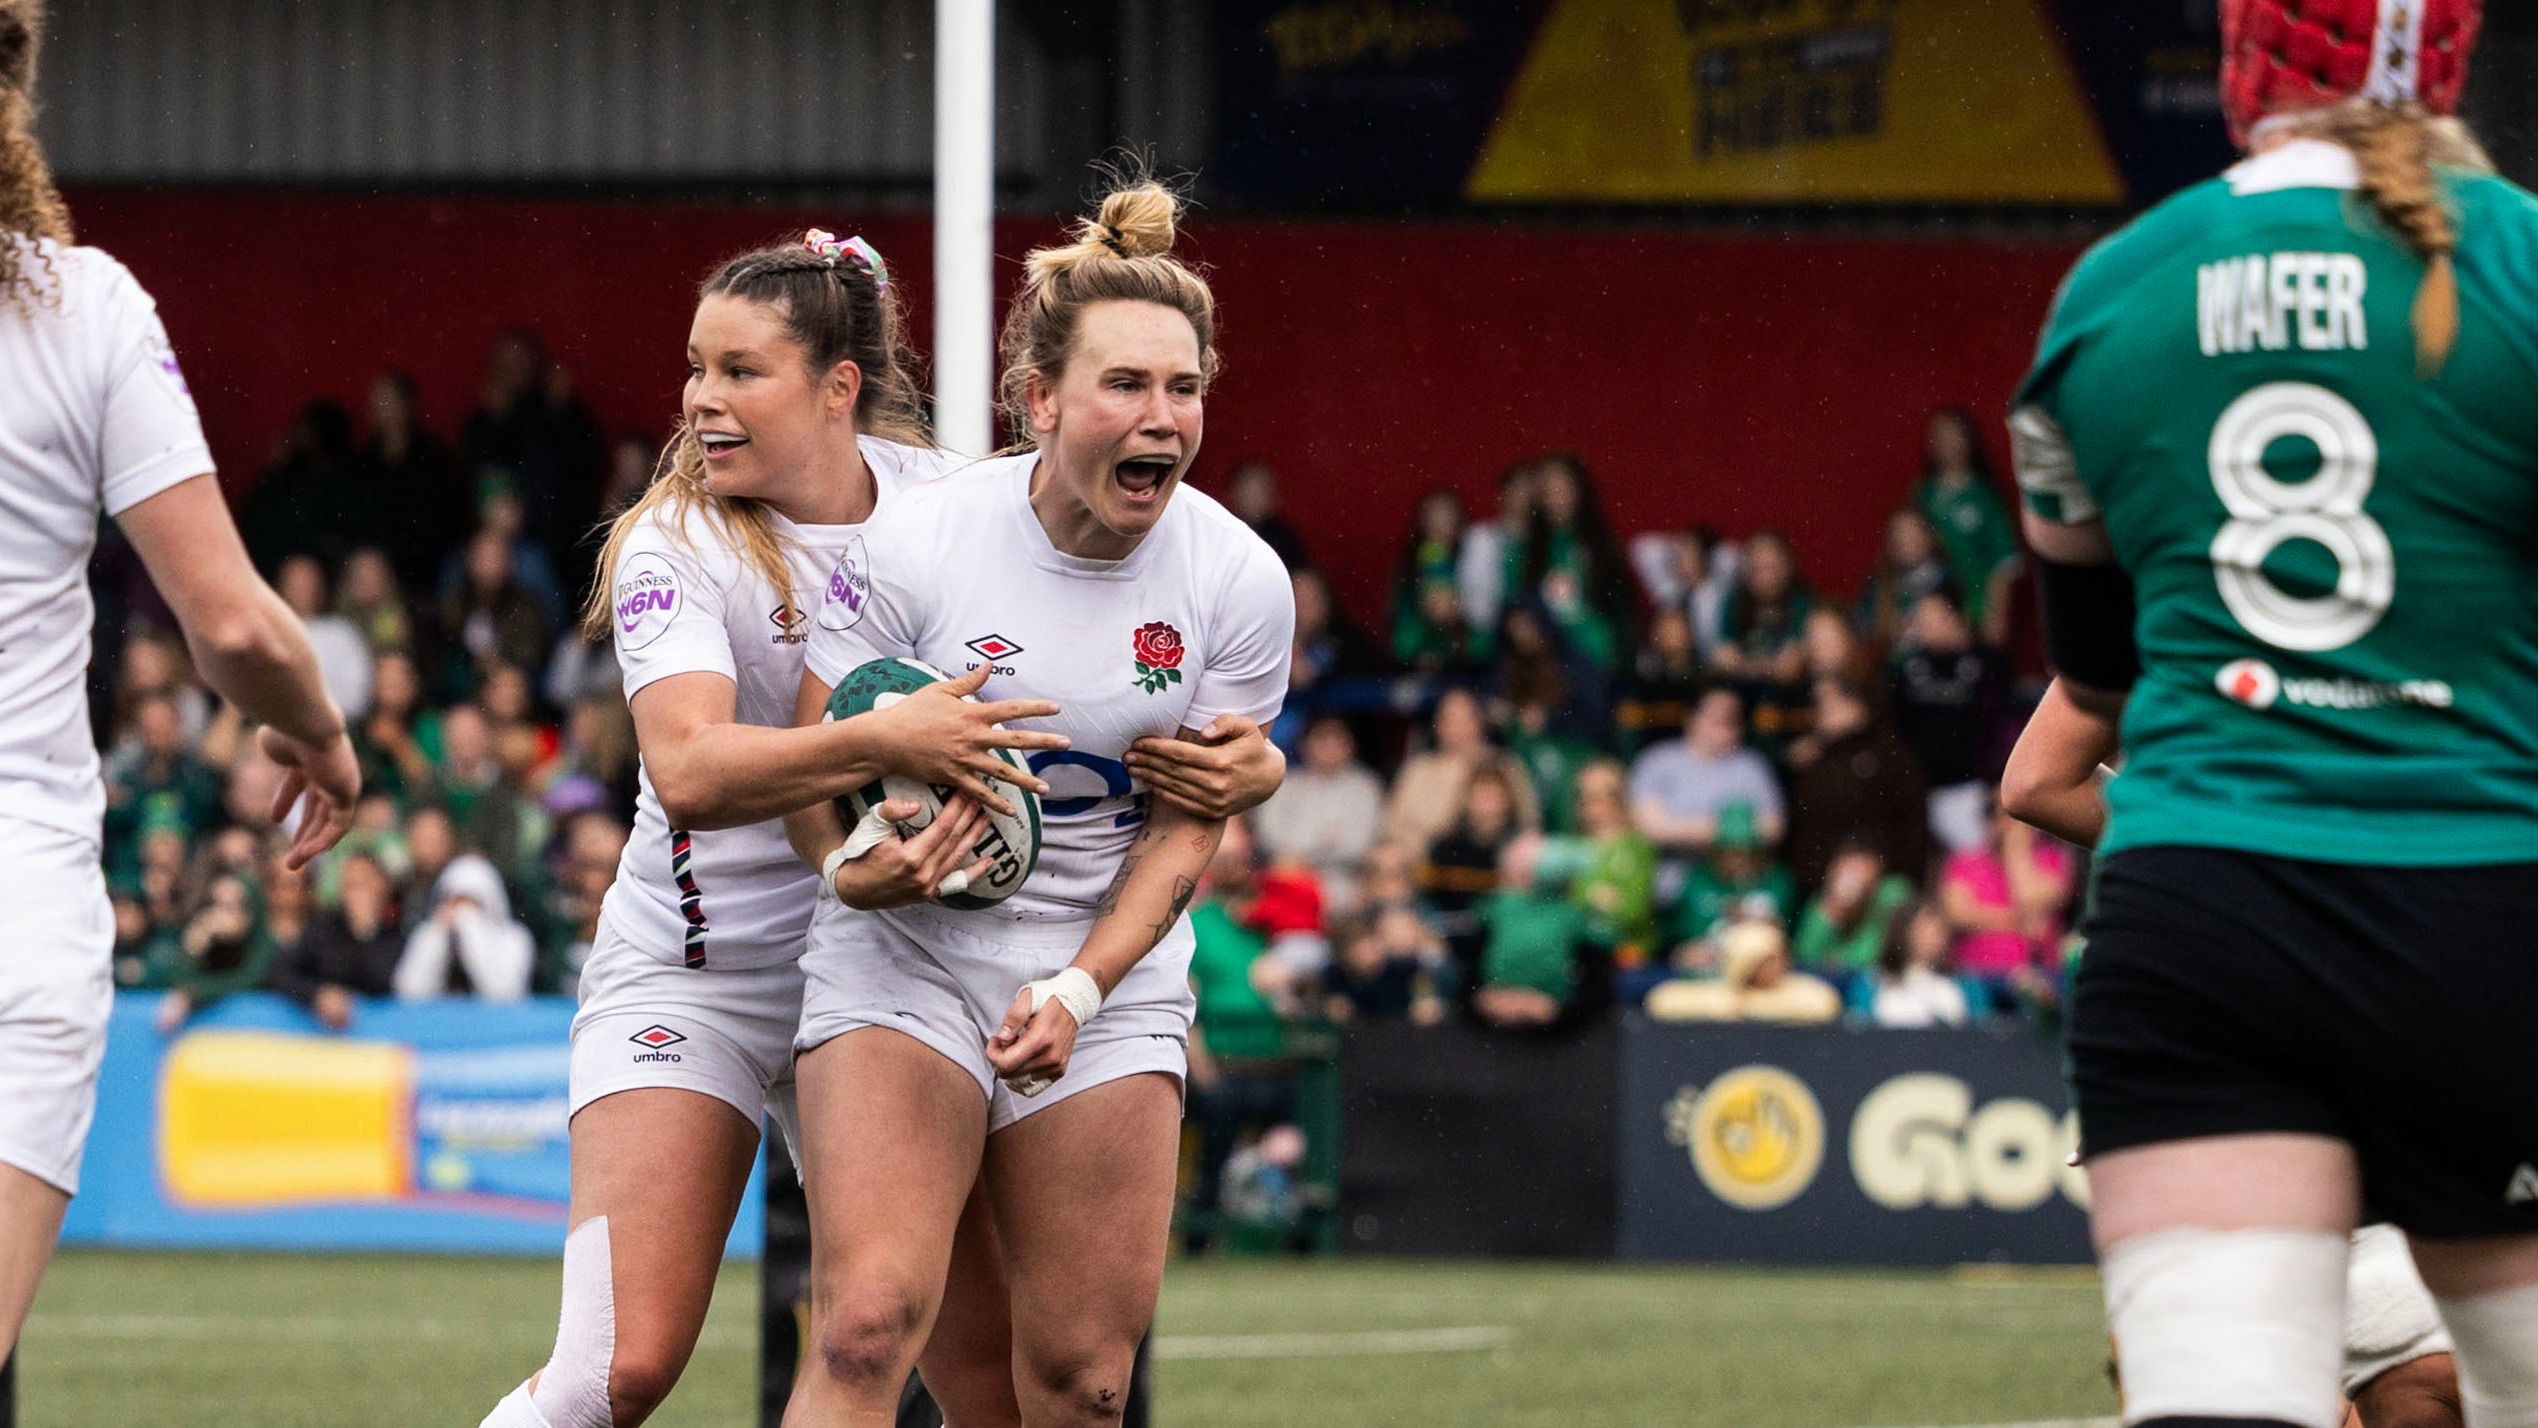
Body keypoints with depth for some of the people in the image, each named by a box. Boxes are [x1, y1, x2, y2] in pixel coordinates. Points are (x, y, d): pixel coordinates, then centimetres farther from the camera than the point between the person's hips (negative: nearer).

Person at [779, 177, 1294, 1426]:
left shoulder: (1239, 584, -6)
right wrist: (858, 859, -30)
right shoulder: (915, 543, -14)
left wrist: (1081, 986, -16)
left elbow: (1188, 825, -1)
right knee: (866, 1328, -21)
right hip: (904, 961, -3)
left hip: (1111, 982, 3)